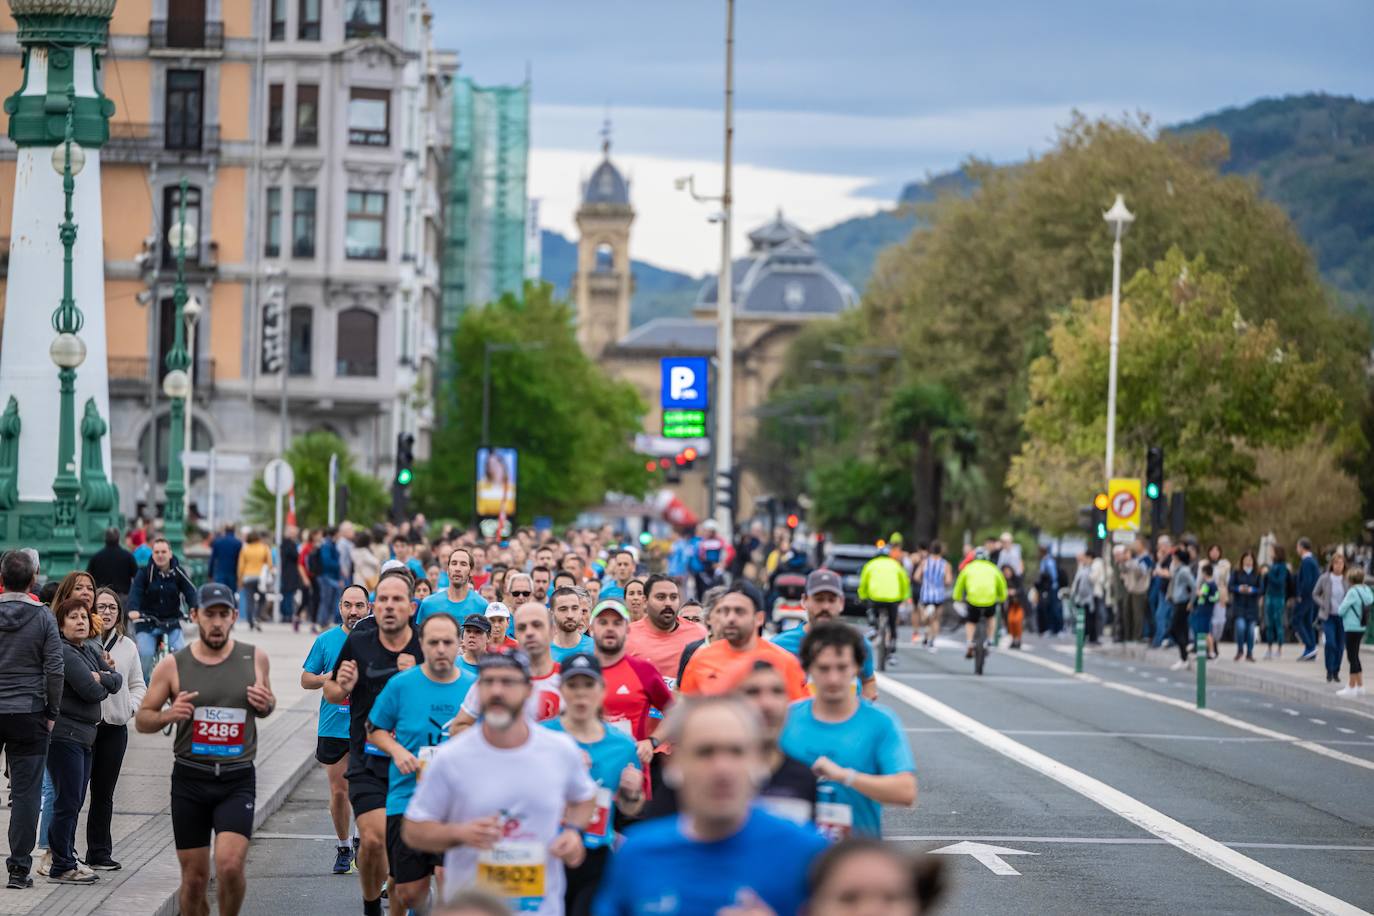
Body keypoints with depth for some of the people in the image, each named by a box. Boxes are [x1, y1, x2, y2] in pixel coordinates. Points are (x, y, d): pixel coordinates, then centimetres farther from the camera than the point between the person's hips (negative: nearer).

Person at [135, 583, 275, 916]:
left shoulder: (255, 658, 4)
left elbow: (266, 705, 20)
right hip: (190, 779, 0)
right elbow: (142, 719, 7)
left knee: (230, 864, -19)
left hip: (238, 779, 0)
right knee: (194, 879, 4)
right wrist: (168, 715, -15)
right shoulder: (173, 666, -1)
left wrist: (266, 705, -4)